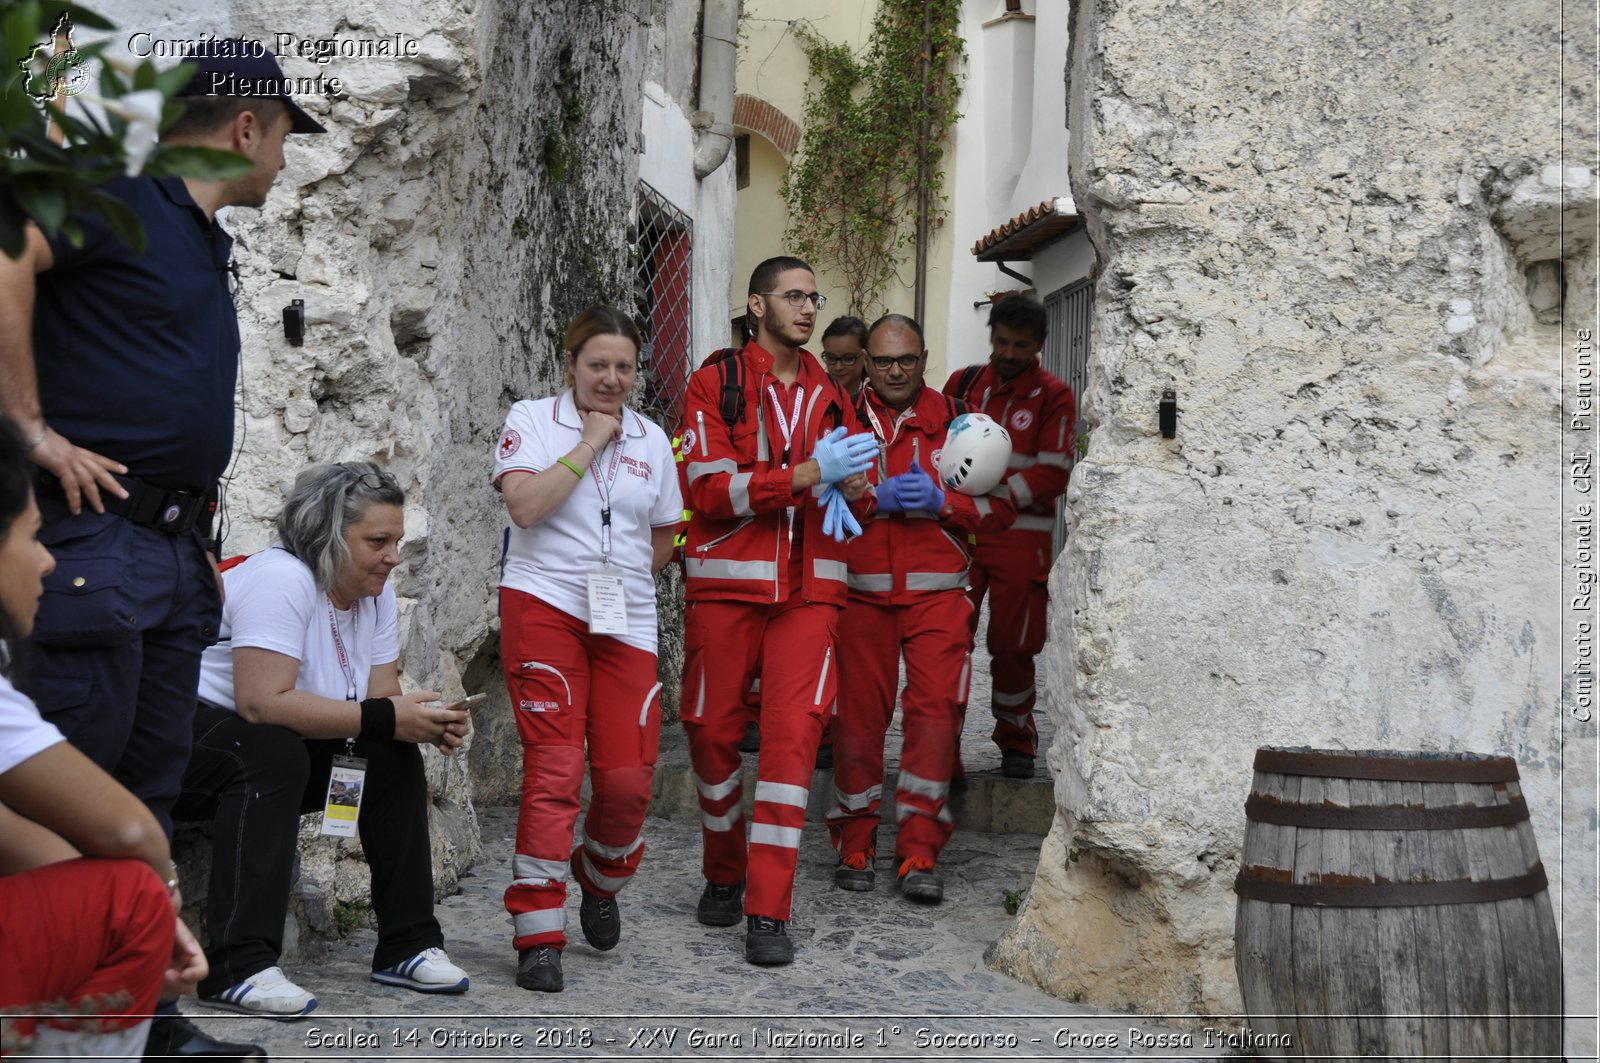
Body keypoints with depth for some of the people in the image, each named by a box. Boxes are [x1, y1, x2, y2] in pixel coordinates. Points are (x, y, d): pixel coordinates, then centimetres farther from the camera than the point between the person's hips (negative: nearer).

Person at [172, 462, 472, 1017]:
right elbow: (261, 702, -34)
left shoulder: (376, 593, 2)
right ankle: (237, 969, -36)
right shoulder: (281, 578, -24)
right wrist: (385, 717, -31)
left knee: (395, 755, -5)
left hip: (280, 754, 9)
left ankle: (407, 946, 2)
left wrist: (430, 722, -21)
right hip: (190, 732, -9)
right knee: (275, 753, -35)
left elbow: (381, 697, 2)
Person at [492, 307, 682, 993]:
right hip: (544, 606, -3)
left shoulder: (651, 440, 16)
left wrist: (623, 581, 9)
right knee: (554, 769, -11)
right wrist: (589, 444, -9)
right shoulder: (531, 420, 4)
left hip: (626, 622, 4)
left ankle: (601, 879, 29)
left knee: (628, 778, -3)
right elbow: (524, 506, -13)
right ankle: (537, 936, -5)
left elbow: (663, 539, 23)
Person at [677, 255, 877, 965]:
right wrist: (808, 472, -16)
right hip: (726, 583, -2)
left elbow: (858, 495, 21)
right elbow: (708, 490, -11)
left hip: (809, 588, 2)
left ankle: (769, 912, -5)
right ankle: (724, 875, 29)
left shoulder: (831, 393, 16)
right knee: (713, 731, 5)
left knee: (793, 734, -8)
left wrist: (848, 489, -4)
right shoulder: (717, 382, 1)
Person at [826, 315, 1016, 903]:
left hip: (937, 594, 0)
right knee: (858, 718, 2)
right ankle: (855, 847, 17)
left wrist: (941, 501, -9)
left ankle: (918, 854, -3)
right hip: (861, 592, 0)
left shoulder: (956, 419, 8)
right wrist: (874, 500, -12)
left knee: (935, 714, -9)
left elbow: (1000, 506, 7)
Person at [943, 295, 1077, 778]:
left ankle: (1016, 743, 18)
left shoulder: (1053, 397, 0)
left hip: (1022, 537, -2)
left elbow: (1053, 473, -8)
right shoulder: (962, 384, 10)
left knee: (1012, 645, 1)